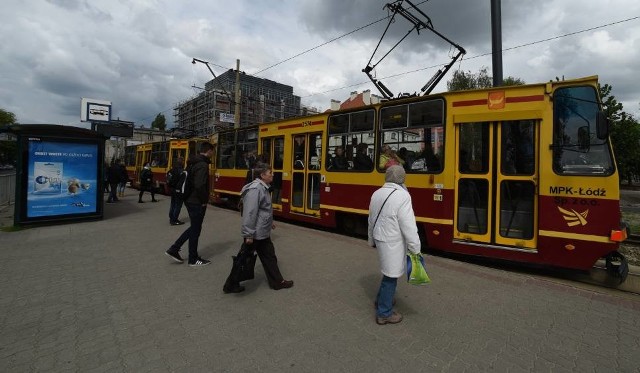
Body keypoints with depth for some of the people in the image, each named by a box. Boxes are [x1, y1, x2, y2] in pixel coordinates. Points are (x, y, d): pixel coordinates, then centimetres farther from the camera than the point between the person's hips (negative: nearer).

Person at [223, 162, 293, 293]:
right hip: (255, 234, -10)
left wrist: (269, 222, 28)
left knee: (269, 257, 16)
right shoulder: (255, 189, -24)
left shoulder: (263, 187, 9)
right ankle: (231, 285, 22)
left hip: (263, 232, 10)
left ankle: (277, 282, 29)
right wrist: (248, 235, -26)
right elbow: (249, 213, -27)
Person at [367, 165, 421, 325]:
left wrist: (372, 240, 24)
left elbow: (371, 220, 12)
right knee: (391, 276, 5)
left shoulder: (377, 194, 4)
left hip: (380, 238, 8)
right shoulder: (402, 196, -19)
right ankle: (384, 313, 19)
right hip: (393, 243, -8)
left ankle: (381, 300, 39)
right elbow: (408, 226, -20)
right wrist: (415, 249, -12)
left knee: (389, 272, 24)